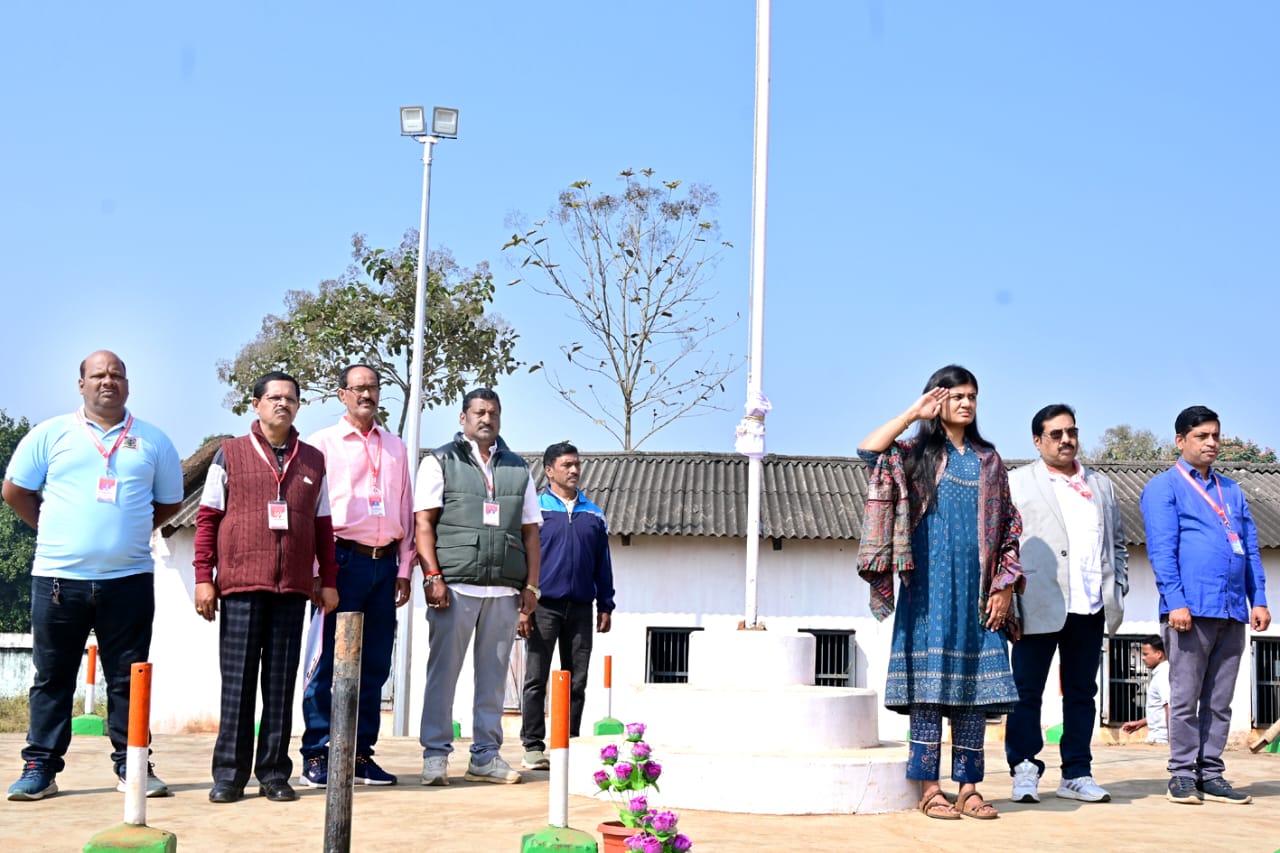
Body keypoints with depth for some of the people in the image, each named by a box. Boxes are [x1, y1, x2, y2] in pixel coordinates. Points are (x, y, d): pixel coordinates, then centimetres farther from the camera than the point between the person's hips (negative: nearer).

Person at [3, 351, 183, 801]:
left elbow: (169, 502, 16)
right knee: (52, 676, 5)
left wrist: (131, 530, 10)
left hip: (129, 579, 1)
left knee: (128, 677, 5)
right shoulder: (50, 434, 6)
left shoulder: (153, 441, 8)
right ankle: (40, 767, 12)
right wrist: (55, 531, 9)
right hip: (58, 577, 0)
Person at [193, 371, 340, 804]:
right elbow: (207, 519, 5)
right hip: (240, 586, -2)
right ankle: (229, 774, 5)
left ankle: (274, 774, 9)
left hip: (292, 589, 2)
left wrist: (329, 580, 10)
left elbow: (323, 525, 16)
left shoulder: (313, 460, 14)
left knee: (281, 683, 4)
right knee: (237, 680, 0)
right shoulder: (230, 454, 7)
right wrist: (203, 577, -2)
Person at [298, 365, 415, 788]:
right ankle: (316, 754, 2)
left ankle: (360, 754, 13)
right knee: (331, 660, -4)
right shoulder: (324, 443, 4)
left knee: (375, 663, 6)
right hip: (344, 559, -4)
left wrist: (404, 568, 11)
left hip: (385, 564, 5)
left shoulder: (396, 448, 17)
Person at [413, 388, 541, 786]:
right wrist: (433, 576, -11)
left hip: (505, 589, 4)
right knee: (443, 670, -2)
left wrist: (530, 585, 8)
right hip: (455, 585, -3)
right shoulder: (439, 462, 7)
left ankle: (486, 755, 14)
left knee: (494, 674, 6)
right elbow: (423, 523, -1)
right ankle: (435, 754, 5)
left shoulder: (518, 469, 18)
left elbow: (530, 532, 17)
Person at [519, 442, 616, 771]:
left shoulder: (594, 515, 13)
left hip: (581, 608, 3)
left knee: (576, 681, 5)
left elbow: (603, 563, 16)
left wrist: (605, 605, 11)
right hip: (544, 605, -3)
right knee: (536, 679, -1)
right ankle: (533, 747, 4)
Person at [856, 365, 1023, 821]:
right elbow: (868, 450, -15)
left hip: (978, 591, 3)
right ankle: (929, 788, 0)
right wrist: (914, 413, -11)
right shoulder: (916, 454, 5)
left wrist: (1004, 585, 3)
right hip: (930, 587, -3)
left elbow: (1007, 525, 11)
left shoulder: (989, 460, 14)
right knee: (928, 683, -5)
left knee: (975, 684, 2)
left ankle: (968, 787, 8)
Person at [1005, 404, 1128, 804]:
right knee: (1026, 692, -2)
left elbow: (1117, 541, 22)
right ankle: (1025, 771, 5)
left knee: (1082, 692, 9)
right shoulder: (1016, 483, 5)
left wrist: (1119, 588, 9)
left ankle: (1076, 774, 15)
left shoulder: (1101, 485, 19)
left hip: (1090, 608, 4)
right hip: (1040, 606, -4)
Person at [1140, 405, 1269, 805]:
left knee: (1219, 701, 8)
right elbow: (1161, 548, -7)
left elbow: (1251, 547, 19)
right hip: (1191, 609, -6)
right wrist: (1176, 601, -15)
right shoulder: (1164, 487, 2)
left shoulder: (1232, 491, 21)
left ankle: (1211, 775, 13)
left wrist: (1259, 600, 9)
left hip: (1233, 610, 6)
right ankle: (1182, 775, 4)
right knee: (1185, 697, -2)